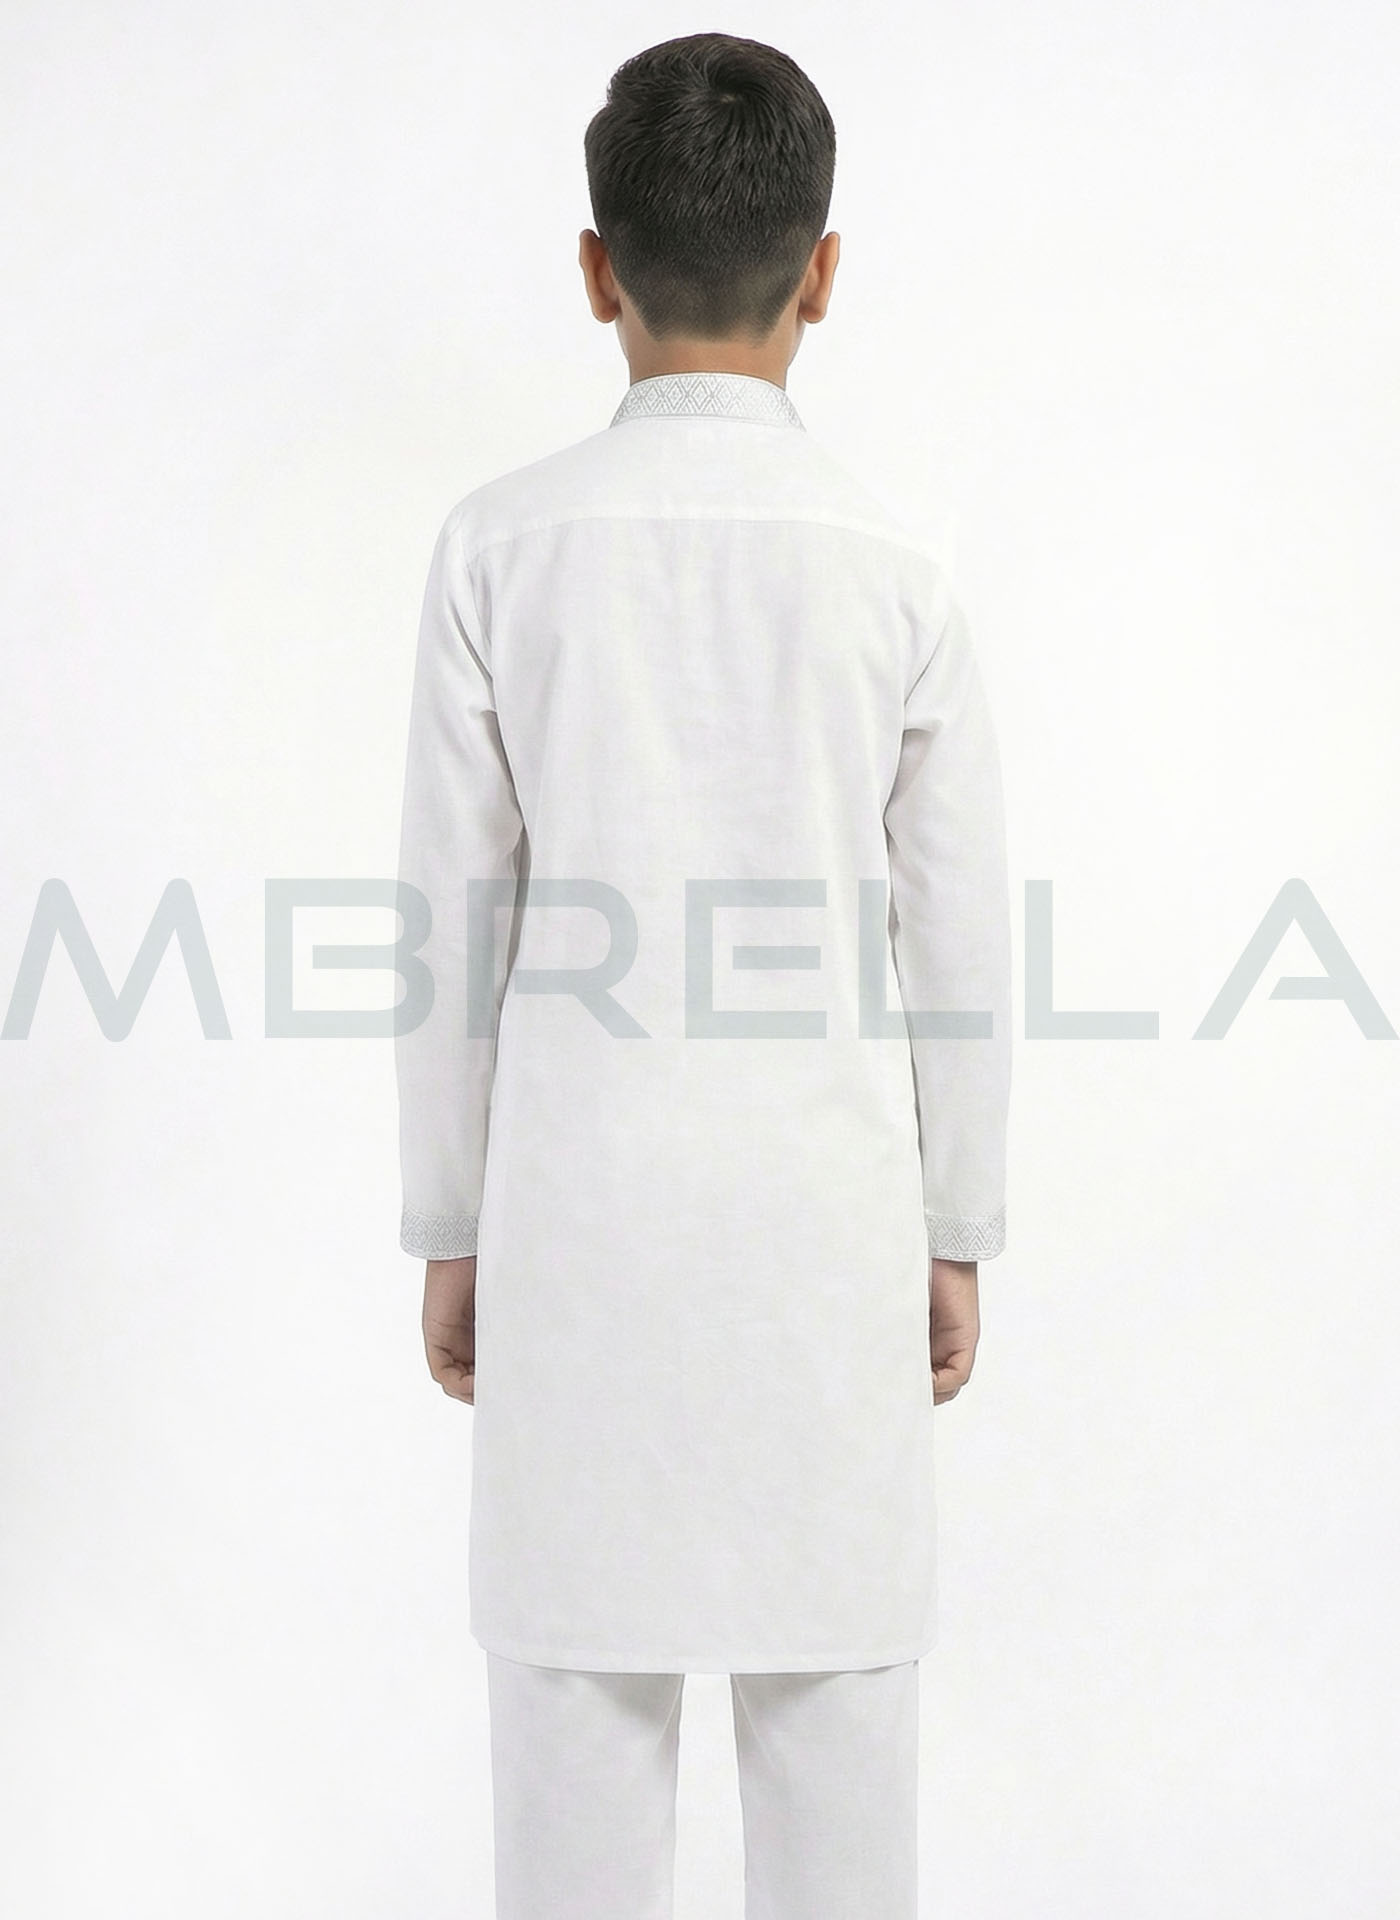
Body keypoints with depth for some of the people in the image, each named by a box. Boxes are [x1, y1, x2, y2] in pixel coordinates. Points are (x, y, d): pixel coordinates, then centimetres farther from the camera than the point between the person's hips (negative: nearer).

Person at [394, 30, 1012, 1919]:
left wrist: (451, 1232, 8)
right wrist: (958, 1237, 11)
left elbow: (457, 917, -3)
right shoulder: (894, 567, -4)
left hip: (580, 1201, 0)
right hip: (826, 1202, 0)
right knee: (838, 1692, 11)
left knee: (578, 1692, 10)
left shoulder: (503, 543, -5)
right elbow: (957, 940, 0)